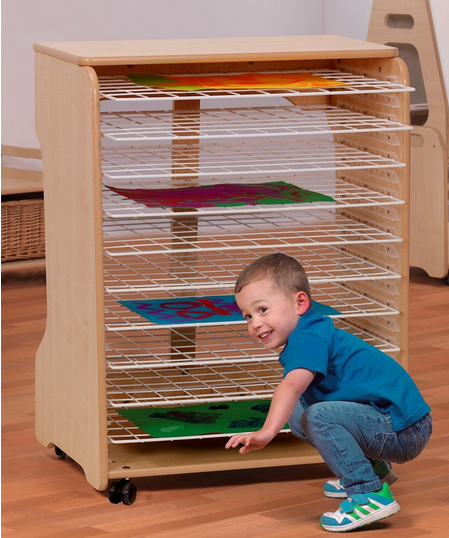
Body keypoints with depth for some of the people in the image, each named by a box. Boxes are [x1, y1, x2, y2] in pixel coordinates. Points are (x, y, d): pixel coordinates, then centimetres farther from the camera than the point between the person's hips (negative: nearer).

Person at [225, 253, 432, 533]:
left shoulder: (309, 337, -17)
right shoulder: (313, 334, 14)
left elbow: (292, 385, -36)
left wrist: (268, 431, -47)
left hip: (403, 430, -11)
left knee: (318, 417, -27)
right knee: (298, 416, 18)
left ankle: (370, 494, -23)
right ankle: (374, 468, 28)